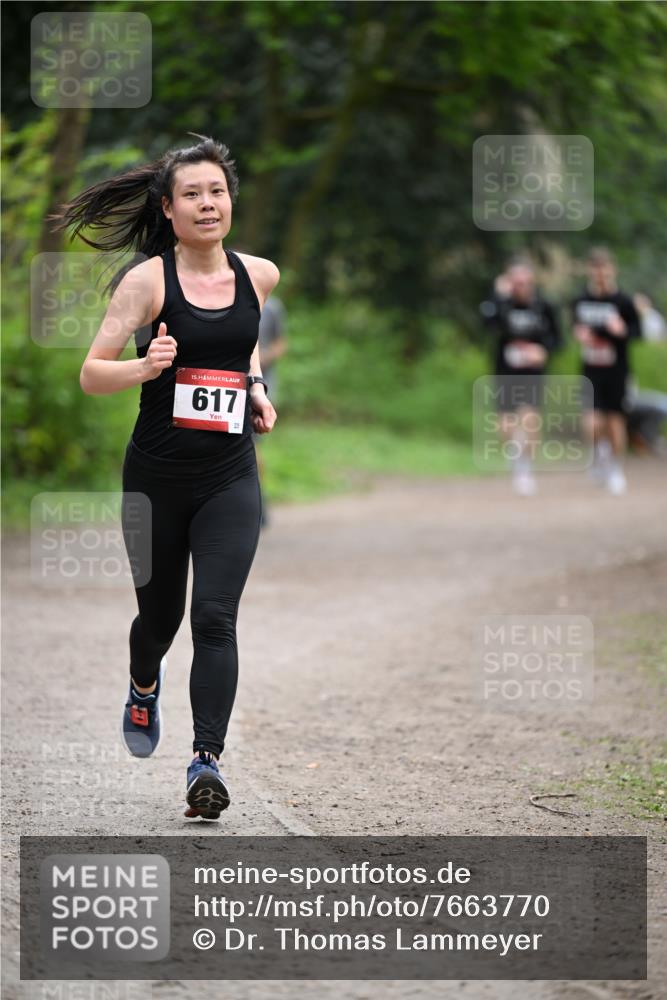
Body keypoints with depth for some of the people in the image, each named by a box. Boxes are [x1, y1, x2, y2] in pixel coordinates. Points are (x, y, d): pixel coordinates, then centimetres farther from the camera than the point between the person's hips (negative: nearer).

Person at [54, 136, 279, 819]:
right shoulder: (147, 281, -8)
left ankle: (207, 761, -16)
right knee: (159, 614, 14)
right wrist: (145, 366, -28)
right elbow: (91, 375, -10)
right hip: (156, 476, -1)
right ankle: (144, 687, 49)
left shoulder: (258, 275, 4)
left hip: (229, 479, 1)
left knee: (214, 616, -13)